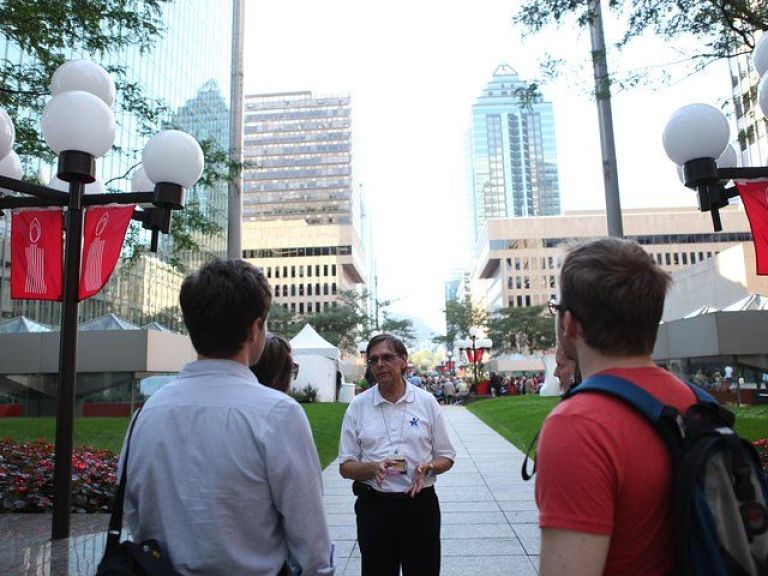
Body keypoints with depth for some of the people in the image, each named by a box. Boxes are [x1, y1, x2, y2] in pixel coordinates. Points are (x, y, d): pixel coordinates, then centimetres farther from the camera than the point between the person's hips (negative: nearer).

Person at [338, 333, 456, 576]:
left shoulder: (426, 401, 0)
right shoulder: (358, 406, 0)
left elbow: (446, 458, 6)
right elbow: (345, 467, 1)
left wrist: (427, 468, -15)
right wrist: (373, 468, -19)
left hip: (420, 503, 0)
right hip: (373, 504, 0)